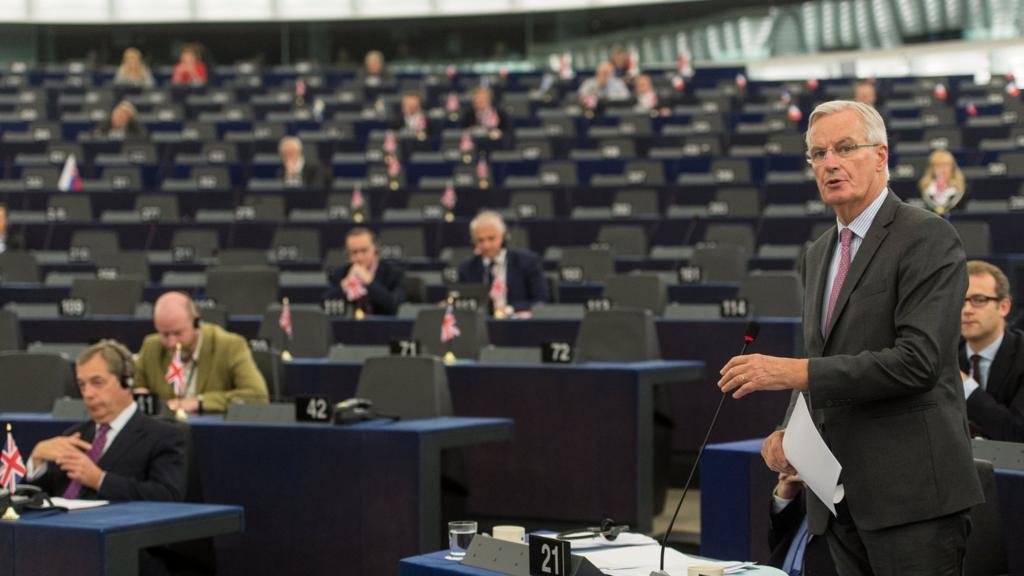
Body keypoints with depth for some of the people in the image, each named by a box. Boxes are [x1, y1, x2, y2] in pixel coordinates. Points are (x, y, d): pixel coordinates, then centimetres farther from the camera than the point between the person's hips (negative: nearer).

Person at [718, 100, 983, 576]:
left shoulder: (927, 238, -8)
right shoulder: (817, 255, 18)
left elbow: (917, 360, -19)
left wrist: (795, 372, -20)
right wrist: (790, 433, 3)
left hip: (911, 494, -7)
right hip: (842, 497, 7)